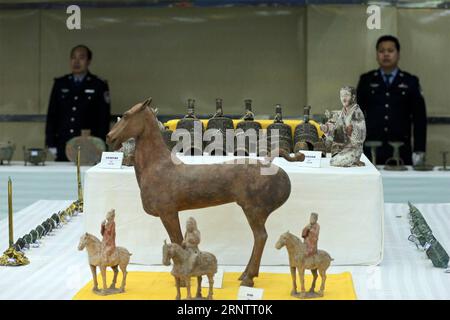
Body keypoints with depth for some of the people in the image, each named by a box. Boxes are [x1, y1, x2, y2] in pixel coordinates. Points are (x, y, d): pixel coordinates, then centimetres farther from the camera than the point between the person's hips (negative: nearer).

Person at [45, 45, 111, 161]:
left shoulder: (99, 86, 5)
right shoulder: (60, 84, 12)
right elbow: (52, 115, 11)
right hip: (62, 147, 2)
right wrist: (51, 144, 4)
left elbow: (104, 118, 2)